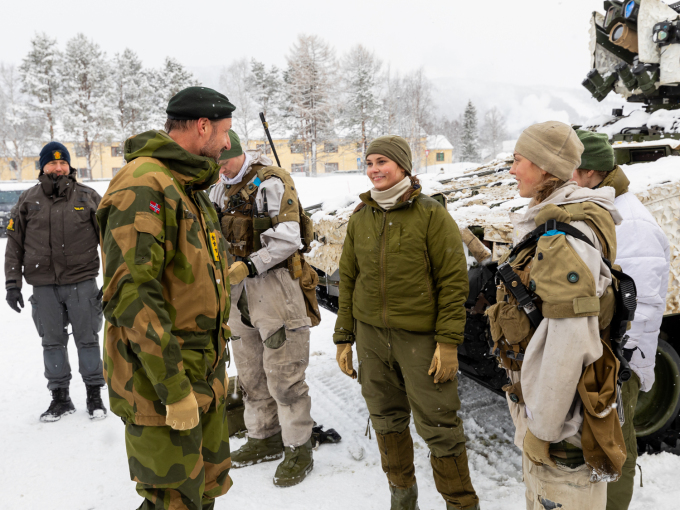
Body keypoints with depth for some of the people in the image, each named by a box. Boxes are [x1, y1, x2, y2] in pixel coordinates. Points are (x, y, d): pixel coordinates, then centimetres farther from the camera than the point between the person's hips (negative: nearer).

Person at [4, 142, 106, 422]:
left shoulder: (88, 196, 3)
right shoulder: (28, 199, 8)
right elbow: (14, 244, 10)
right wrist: (12, 283, 4)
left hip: (82, 283, -2)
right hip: (43, 286, 2)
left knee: (87, 339, 5)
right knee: (52, 342, 10)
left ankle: (94, 395, 17)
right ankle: (60, 398, 23)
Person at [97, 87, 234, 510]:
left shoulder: (192, 189, 14)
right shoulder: (143, 186, -19)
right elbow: (131, 293, -26)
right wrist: (175, 389, -23)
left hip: (207, 376, 9)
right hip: (162, 383, -9)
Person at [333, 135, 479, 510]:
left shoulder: (431, 214, -5)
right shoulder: (359, 219, 8)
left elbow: (453, 279, -7)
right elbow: (348, 280, 13)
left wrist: (449, 341, -12)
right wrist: (343, 337, 11)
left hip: (421, 335, -4)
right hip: (371, 334, 4)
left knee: (437, 425, 2)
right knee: (386, 419, 14)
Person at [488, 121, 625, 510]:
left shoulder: (564, 239, -25)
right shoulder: (548, 224, 8)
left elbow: (569, 342, -28)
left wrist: (544, 424, -20)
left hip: (564, 401, -10)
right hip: (534, 387, 10)